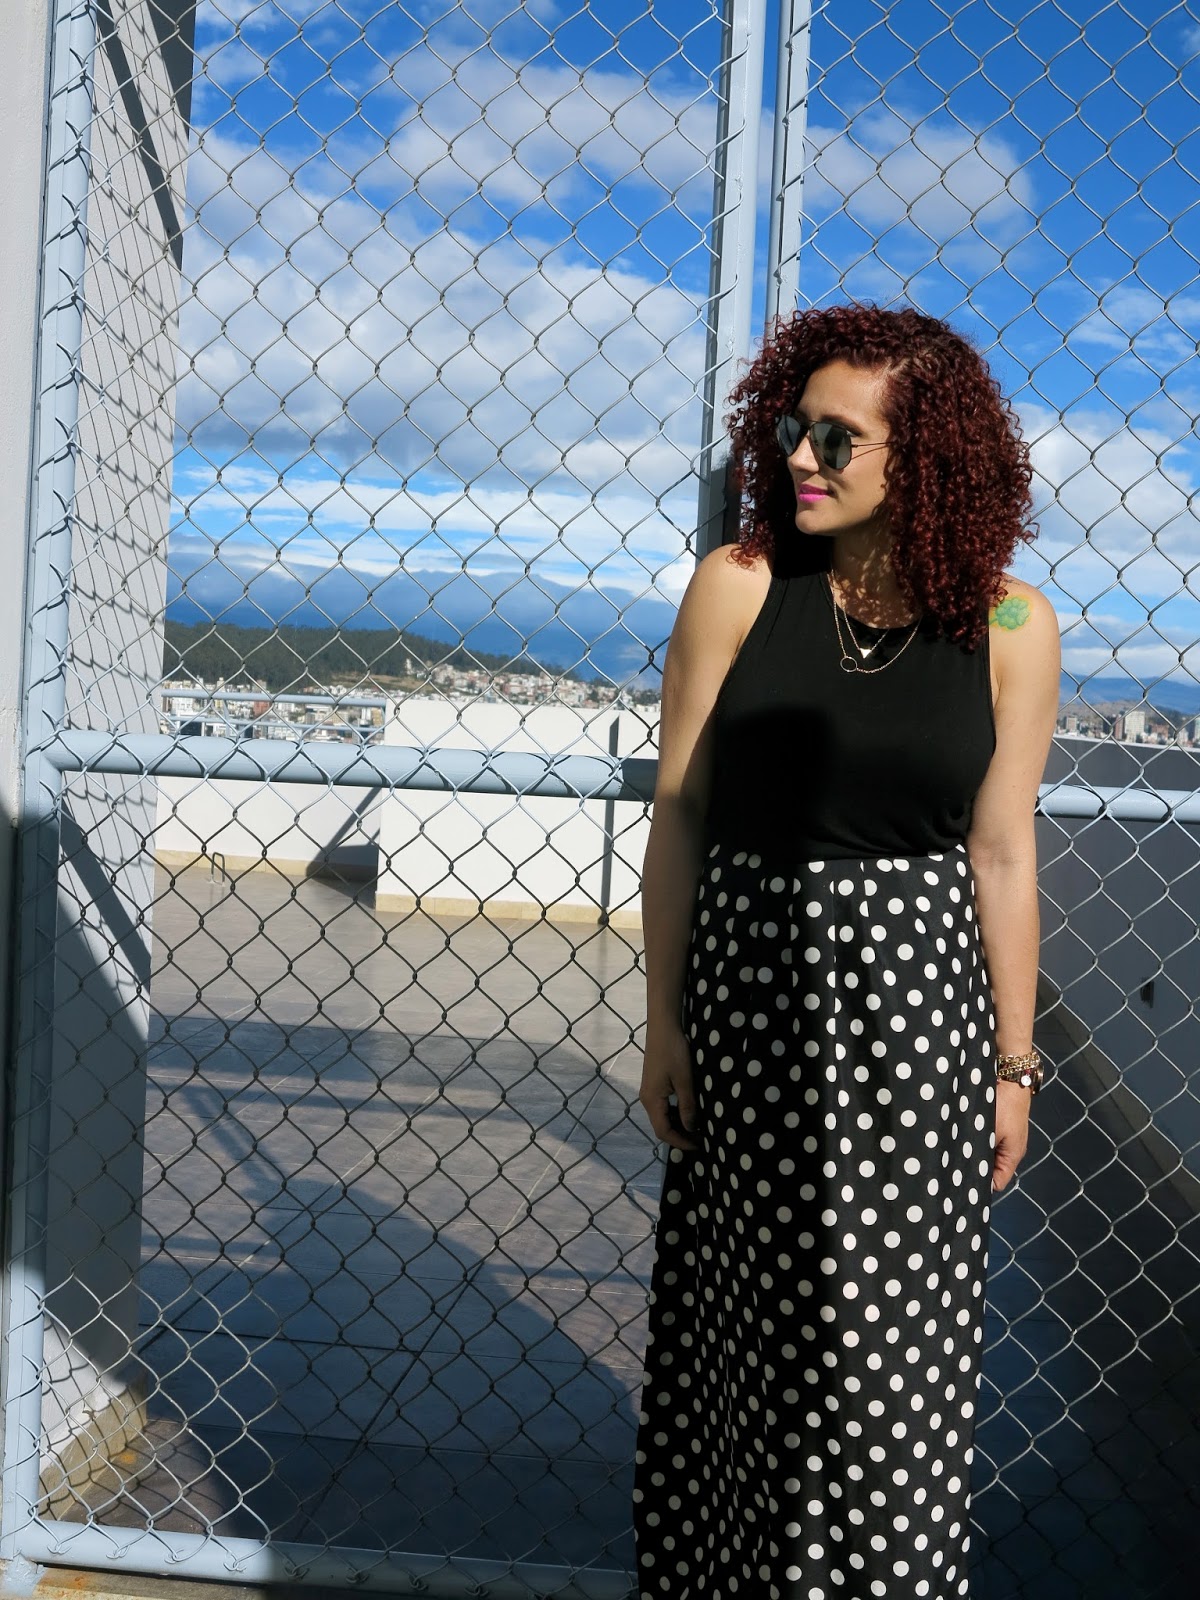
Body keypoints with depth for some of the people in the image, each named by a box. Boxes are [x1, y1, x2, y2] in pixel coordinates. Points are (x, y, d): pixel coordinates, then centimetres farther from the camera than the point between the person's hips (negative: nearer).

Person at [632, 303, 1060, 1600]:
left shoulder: (1007, 626, -4)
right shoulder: (740, 585, -5)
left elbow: (1001, 858, 1)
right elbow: (678, 816, -2)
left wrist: (1013, 1064, 4)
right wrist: (663, 1022, -3)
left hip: (915, 1005, 0)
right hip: (749, 992, 0)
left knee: (890, 1343, 8)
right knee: (739, 1323, 13)